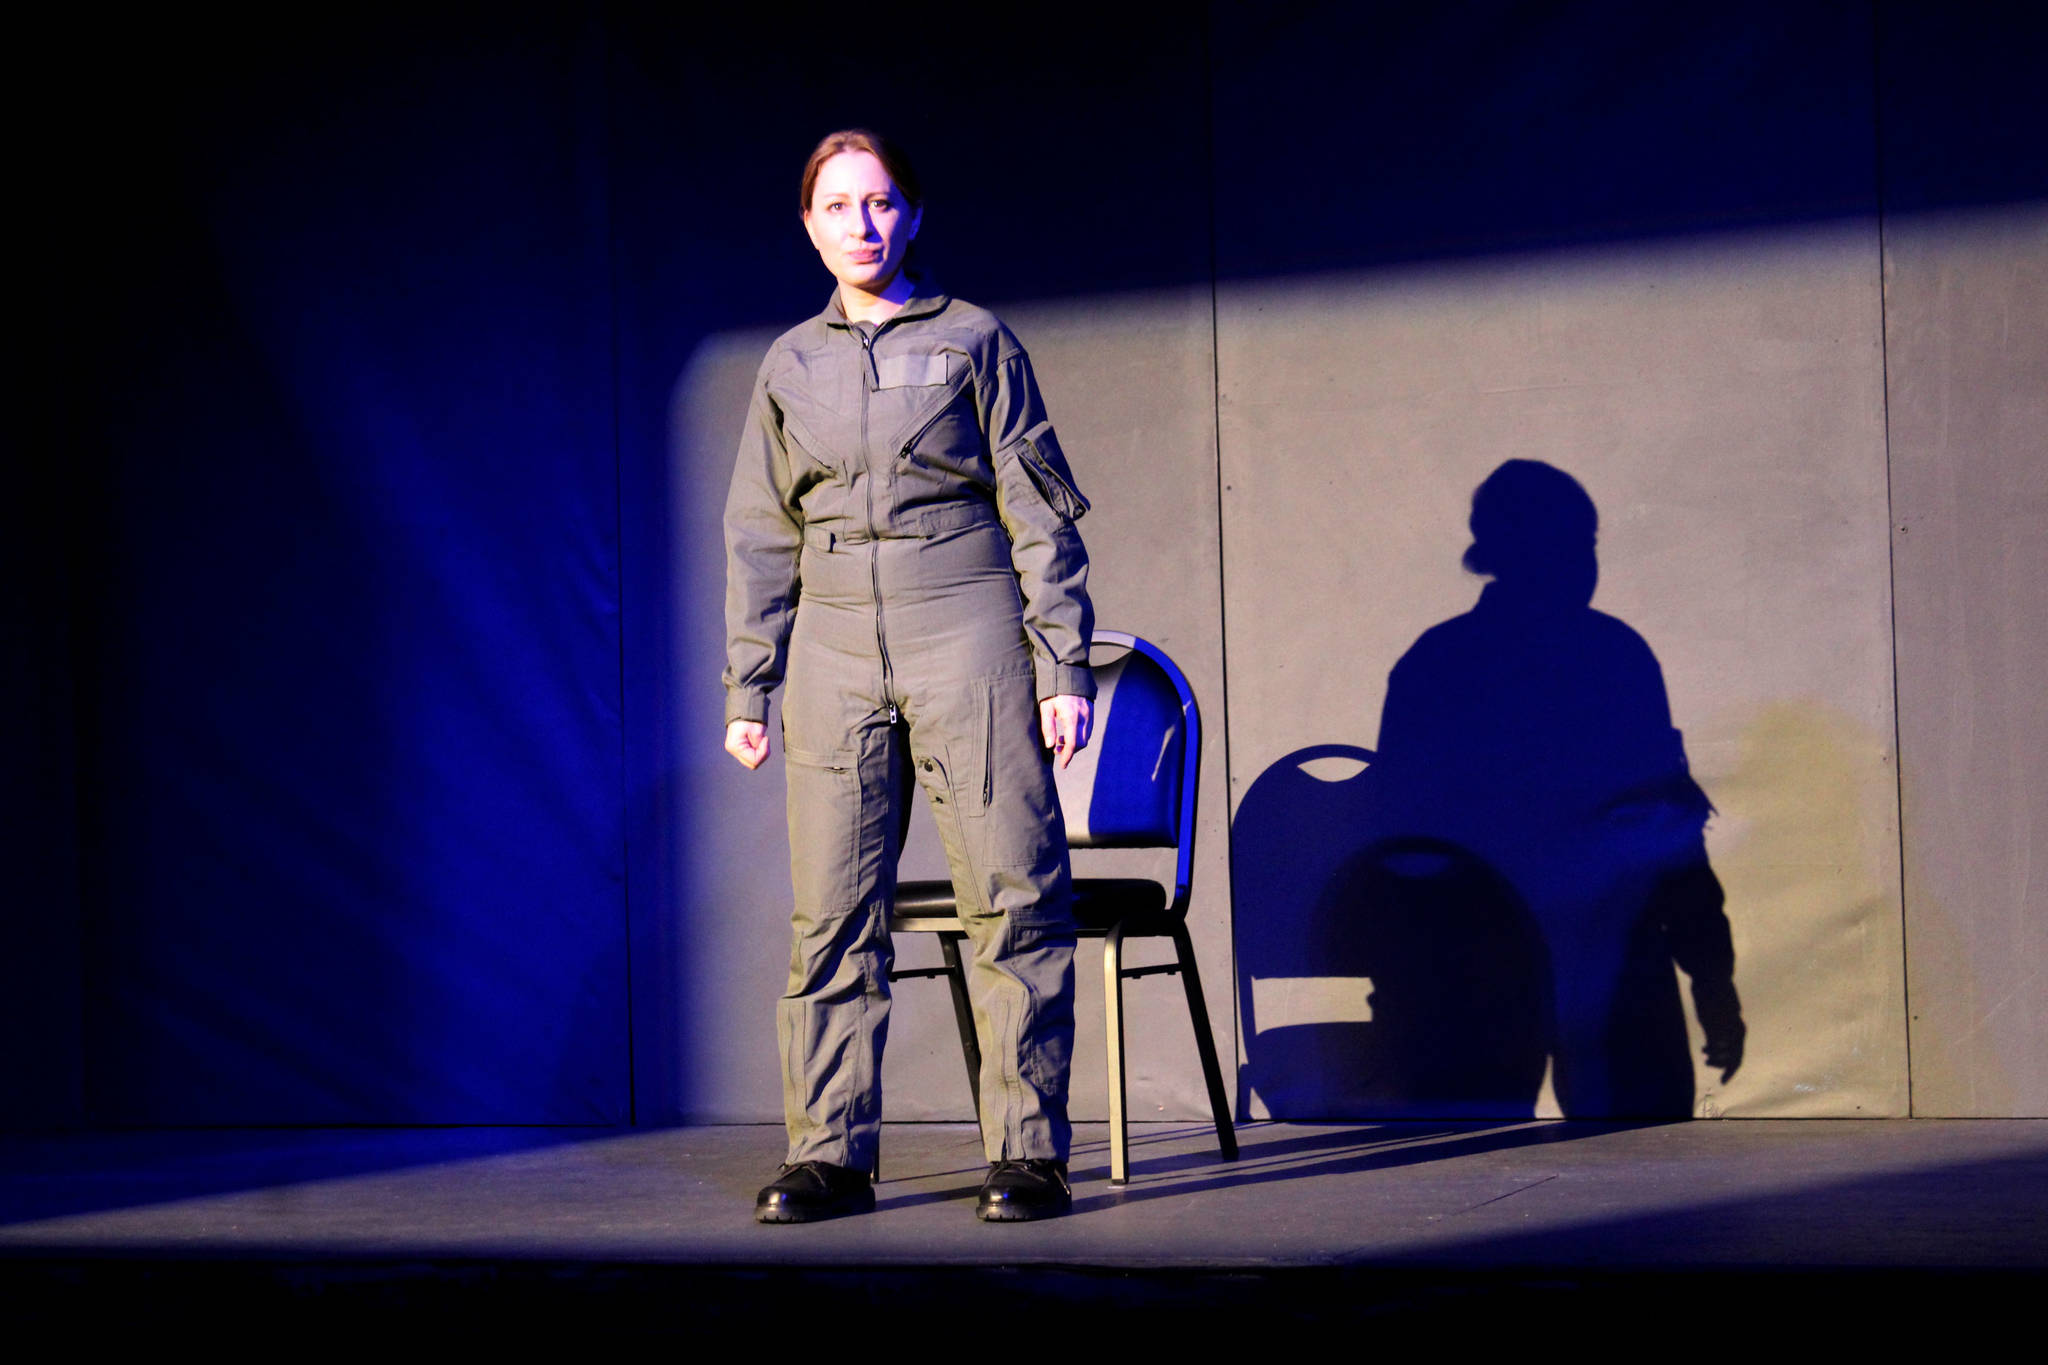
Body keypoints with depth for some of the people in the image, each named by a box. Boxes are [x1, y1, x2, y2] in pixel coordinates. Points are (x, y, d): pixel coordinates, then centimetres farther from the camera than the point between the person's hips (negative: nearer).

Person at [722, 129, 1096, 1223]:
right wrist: (746, 688, 11)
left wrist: (1064, 664, -2)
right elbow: (761, 538, 18)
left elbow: (1037, 513, 5)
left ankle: (1028, 1152, -2)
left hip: (965, 632, -3)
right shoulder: (790, 366, 15)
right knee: (832, 912, 0)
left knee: (1012, 897, -7)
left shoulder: (973, 341, 6)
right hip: (834, 648, 3)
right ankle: (830, 1153, 5)